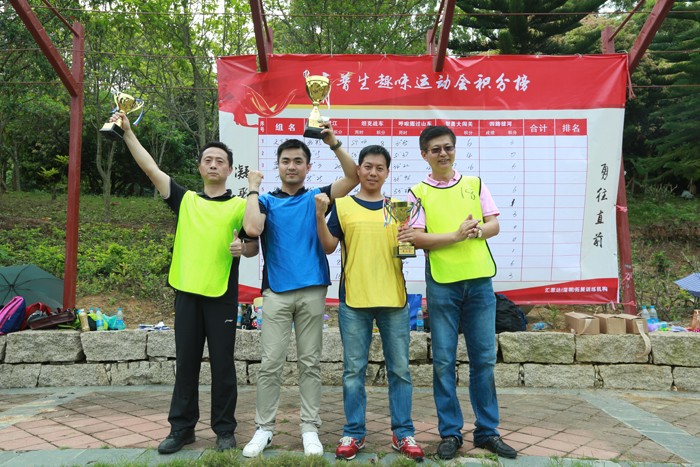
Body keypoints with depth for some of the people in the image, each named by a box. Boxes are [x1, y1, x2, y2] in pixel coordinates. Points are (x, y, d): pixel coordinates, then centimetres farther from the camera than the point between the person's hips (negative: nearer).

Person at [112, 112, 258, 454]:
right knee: (186, 363, 10)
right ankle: (181, 427, 23)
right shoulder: (185, 200, 10)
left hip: (222, 295, -2)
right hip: (187, 292, 2)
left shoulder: (239, 205, 4)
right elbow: (150, 168, 5)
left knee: (222, 364, 5)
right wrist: (127, 132, 0)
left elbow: (253, 247, 5)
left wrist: (242, 248, -18)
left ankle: (225, 429, 18)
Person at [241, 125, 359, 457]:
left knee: (310, 363, 7)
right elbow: (252, 229, -14)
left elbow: (353, 177, -1)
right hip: (276, 292, 0)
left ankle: (310, 428, 17)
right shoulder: (266, 201, 7)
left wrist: (334, 144, -12)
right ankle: (264, 428, 15)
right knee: (270, 364, 3)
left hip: (312, 290, 1)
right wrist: (253, 189, -4)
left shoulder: (316, 197, 9)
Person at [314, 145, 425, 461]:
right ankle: (353, 433, 19)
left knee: (399, 369, 7)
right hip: (353, 300, -1)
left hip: (394, 299, 2)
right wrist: (320, 215, -13)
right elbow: (328, 248, 0)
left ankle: (403, 433, 19)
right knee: (354, 370, 6)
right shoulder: (342, 206, 5)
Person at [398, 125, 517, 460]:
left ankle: (487, 431, 20)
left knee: (484, 358, 7)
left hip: (479, 280, 2)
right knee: (444, 361, 4)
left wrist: (476, 230, -13)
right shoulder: (418, 193, 4)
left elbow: (494, 225, 7)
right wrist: (455, 236, -17)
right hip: (441, 283, -2)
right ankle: (450, 433, 16)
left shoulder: (475, 184, 11)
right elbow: (417, 238, -6)